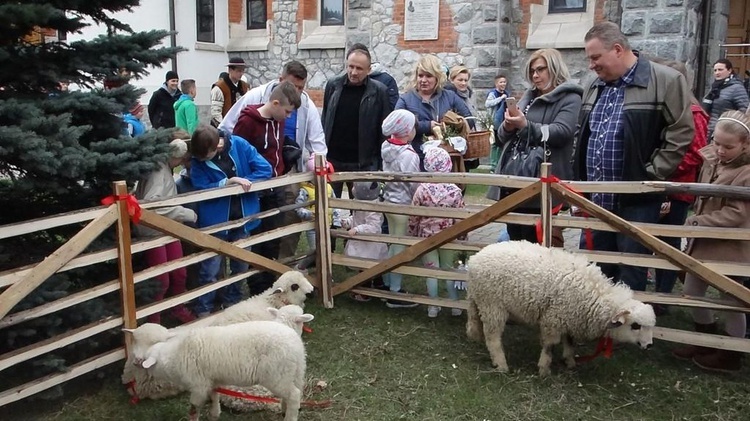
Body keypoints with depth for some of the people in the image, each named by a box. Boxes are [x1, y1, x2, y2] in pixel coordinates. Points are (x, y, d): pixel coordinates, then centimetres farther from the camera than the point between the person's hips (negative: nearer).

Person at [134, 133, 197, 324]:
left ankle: (178, 309, 36)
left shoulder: (167, 169, 11)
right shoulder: (158, 169, -20)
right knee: (161, 279, 0)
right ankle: (153, 321, 16)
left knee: (179, 273, 15)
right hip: (153, 231, -9)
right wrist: (185, 213, -24)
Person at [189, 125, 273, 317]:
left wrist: (243, 181, -21)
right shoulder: (198, 160, -11)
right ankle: (203, 310, 17)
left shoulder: (239, 144, -10)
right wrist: (229, 181, -27)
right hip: (215, 220, -2)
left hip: (243, 215, 2)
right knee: (210, 269, 2)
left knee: (241, 265, 15)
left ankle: (232, 302, 34)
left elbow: (265, 169, -10)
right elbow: (202, 190, -19)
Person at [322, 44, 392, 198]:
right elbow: (324, 121, 10)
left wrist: (381, 164, -4)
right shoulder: (333, 85, 3)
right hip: (331, 159, 2)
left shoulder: (379, 91, -5)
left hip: (363, 163, -2)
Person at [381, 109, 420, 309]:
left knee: (392, 245, 18)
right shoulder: (409, 155, -21)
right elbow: (414, 185, -17)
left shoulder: (387, 148, 2)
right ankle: (395, 294, 9)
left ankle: (388, 286, 28)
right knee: (400, 249, 1)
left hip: (388, 201, 8)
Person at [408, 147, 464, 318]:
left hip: (427, 236, -1)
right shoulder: (455, 190, -14)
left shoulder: (422, 189, -15)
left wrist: (412, 235, 7)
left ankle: (433, 307, 17)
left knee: (431, 271, 10)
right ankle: (455, 306, 22)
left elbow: (413, 216, -8)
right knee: (449, 269, 16)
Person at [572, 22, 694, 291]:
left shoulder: (665, 81, -9)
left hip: (637, 201, -6)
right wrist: (580, 181, 13)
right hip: (595, 198, 6)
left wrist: (650, 176, -13)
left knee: (630, 275, 4)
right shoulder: (594, 88, 12)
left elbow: (681, 135, -10)